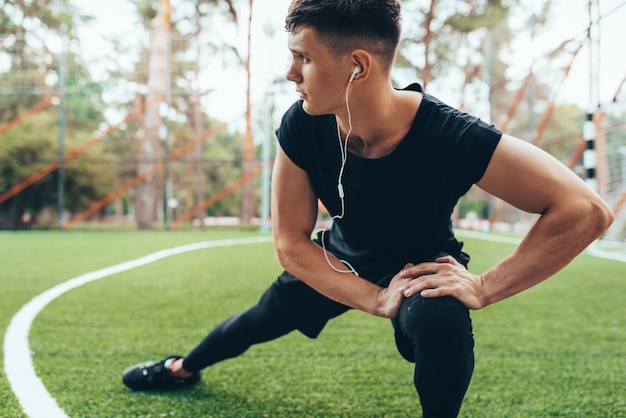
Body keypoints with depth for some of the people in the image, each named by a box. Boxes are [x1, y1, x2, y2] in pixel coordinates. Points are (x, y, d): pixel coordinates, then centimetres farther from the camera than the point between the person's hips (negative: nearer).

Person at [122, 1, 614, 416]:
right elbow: (290, 244, -19)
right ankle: (185, 367, 55)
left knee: (440, 321, -37)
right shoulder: (301, 127, -28)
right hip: (340, 262, 4)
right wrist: (377, 299, -31)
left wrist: (483, 287, -38)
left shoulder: (451, 137, -40)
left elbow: (587, 209, -39)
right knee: (263, 317, 22)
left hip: (423, 267, -3)